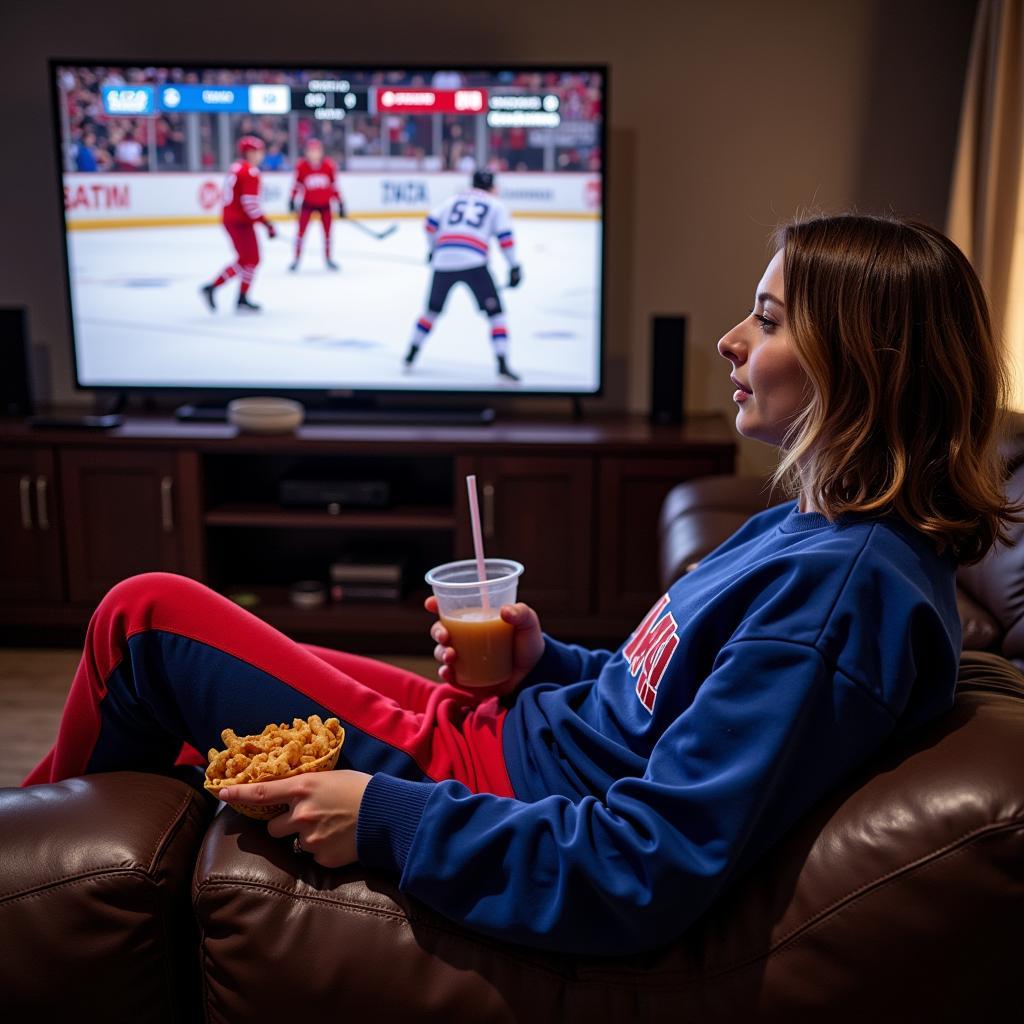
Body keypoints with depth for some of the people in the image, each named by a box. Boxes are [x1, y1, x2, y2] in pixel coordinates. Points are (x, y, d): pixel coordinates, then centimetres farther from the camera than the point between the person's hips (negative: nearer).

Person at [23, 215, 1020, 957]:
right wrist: (544, 662, -1)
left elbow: (650, 870, -28)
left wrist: (388, 817, -23)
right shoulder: (809, 527, 5)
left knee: (146, 616, -3)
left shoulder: (845, 586, -25)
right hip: (506, 731, 9)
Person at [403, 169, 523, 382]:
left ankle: (410, 356, 29)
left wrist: (434, 249, 36)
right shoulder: (496, 204, 17)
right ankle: (502, 365, -9)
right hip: (473, 263, -4)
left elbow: (431, 224, 20)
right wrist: (514, 267, 11)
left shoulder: (454, 199, 25)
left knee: (432, 310, 24)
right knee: (495, 313, 4)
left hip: (443, 262, 4)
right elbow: (505, 237, 5)